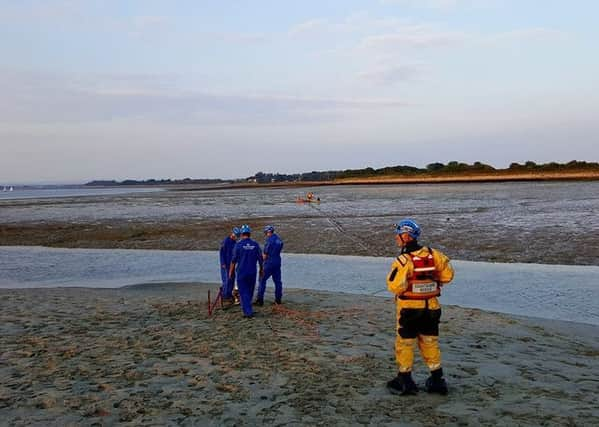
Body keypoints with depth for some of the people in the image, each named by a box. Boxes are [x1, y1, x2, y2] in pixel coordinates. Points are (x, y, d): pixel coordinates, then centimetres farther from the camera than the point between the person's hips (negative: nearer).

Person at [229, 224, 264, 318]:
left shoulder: (238, 244, -8)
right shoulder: (255, 245, -1)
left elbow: (234, 260, -5)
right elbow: (260, 259, 4)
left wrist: (231, 271, 6)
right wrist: (261, 269, 18)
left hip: (241, 272, -3)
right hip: (252, 272, 3)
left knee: (243, 292, 2)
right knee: (250, 292, 17)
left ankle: (248, 311, -5)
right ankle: (246, 308, 32)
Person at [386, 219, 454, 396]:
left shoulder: (403, 260, -20)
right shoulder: (433, 254, -3)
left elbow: (395, 286, -22)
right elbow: (447, 274, 3)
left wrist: (393, 273, -3)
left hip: (409, 308, -5)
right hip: (431, 307, 5)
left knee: (405, 343, 9)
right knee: (430, 342, 17)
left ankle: (405, 380, 16)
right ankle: (437, 379, 21)